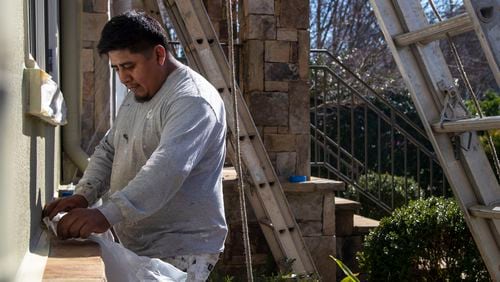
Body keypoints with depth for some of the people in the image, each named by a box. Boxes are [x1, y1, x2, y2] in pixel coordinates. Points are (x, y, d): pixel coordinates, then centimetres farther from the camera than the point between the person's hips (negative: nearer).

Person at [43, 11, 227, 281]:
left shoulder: (192, 99, -20)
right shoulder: (136, 95, 11)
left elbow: (167, 168, -34)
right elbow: (108, 150, 12)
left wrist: (106, 215, -44)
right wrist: (83, 195, -6)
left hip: (181, 250, -8)